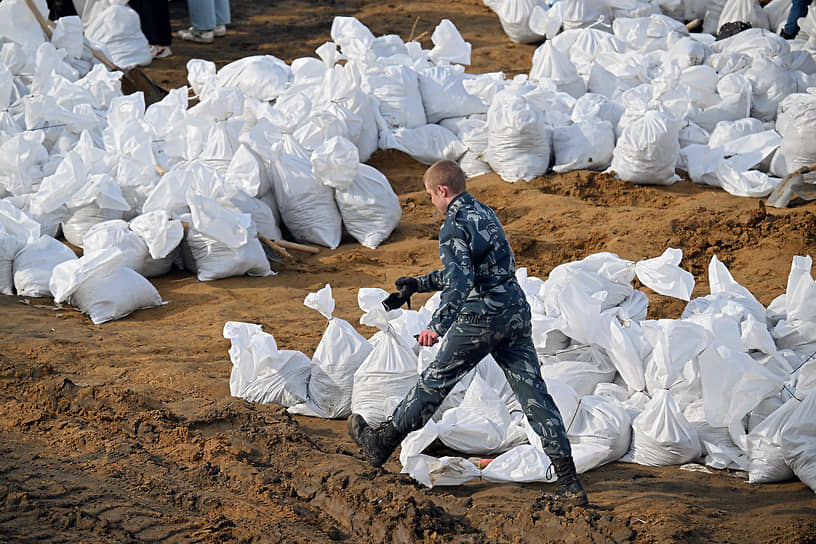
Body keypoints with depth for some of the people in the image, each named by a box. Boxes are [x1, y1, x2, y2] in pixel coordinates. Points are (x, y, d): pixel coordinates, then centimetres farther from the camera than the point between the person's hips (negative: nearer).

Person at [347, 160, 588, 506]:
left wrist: (438, 325, -32)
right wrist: (417, 285, 35)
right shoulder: (485, 214, 17)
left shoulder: (454, 226, -11)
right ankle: (568, 482, -5)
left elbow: (459, 281, -26)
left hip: (480, 318, -7)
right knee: (533, 393, 2)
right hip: (516, 312, 7)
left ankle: (382, 442, 24)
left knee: (436, 381, 8)